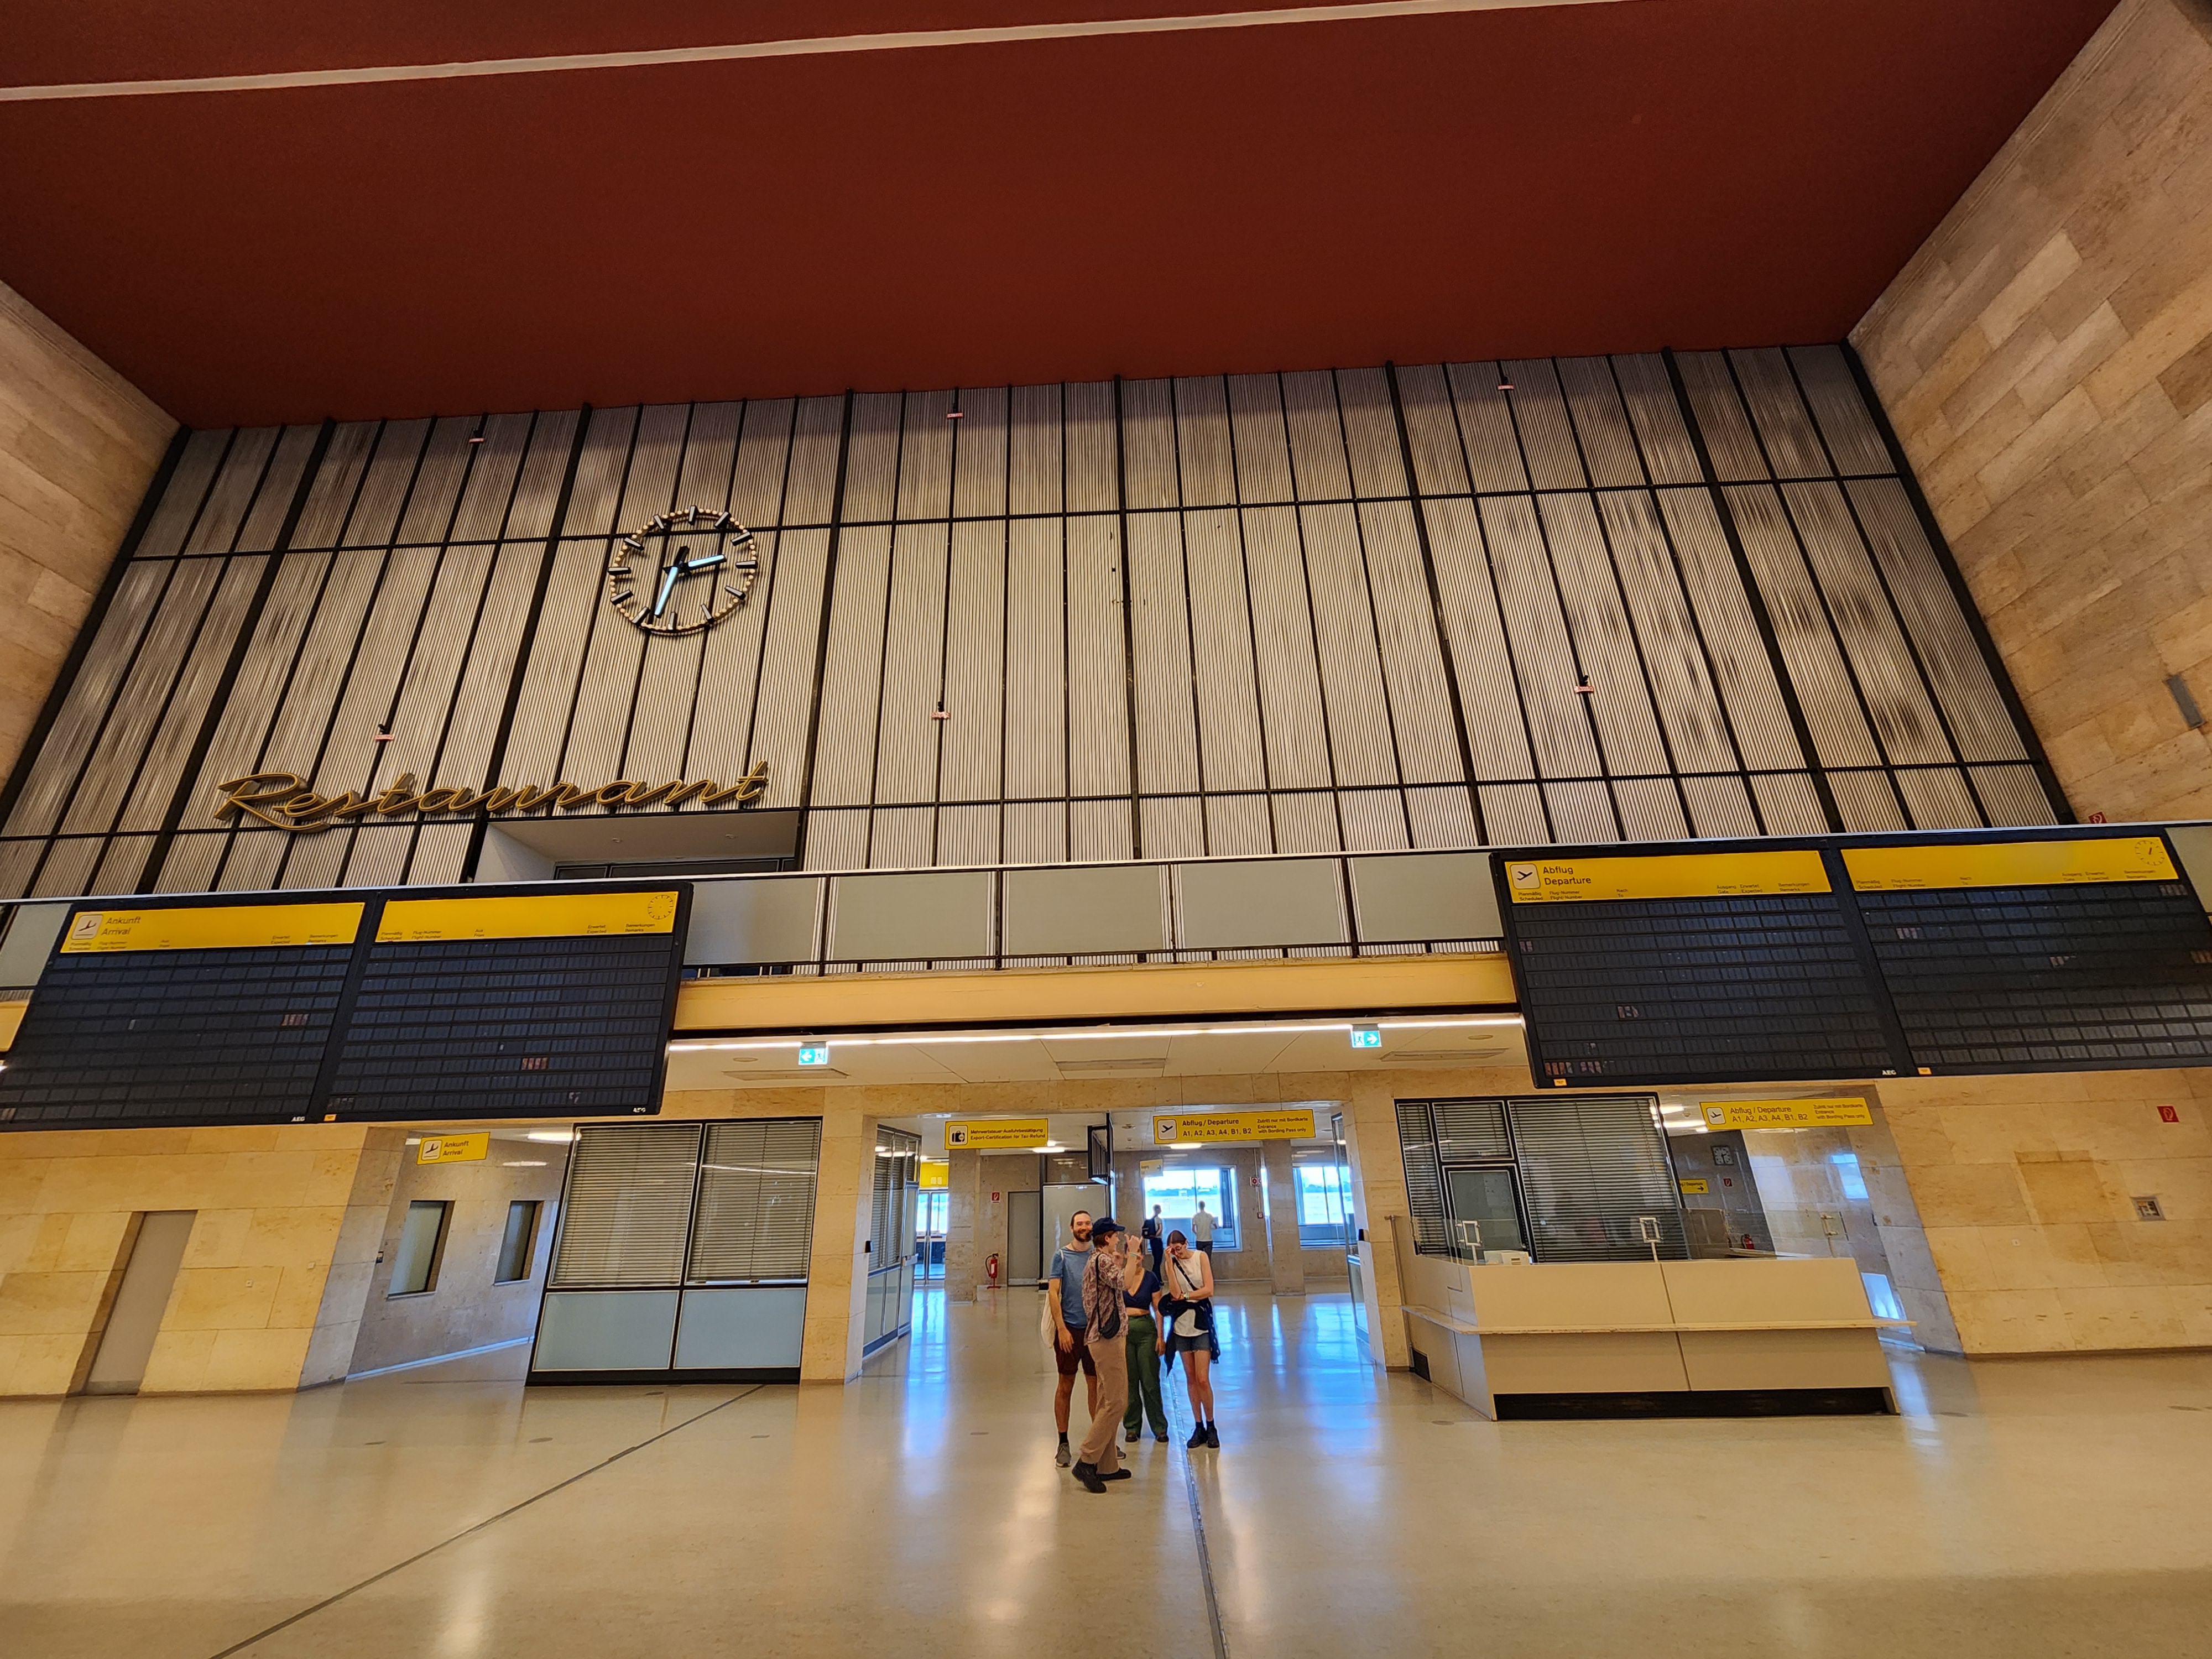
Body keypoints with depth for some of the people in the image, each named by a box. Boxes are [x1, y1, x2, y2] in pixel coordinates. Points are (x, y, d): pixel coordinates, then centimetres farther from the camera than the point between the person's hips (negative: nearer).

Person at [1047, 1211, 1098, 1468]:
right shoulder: (1062, 1255, -4)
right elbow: (1054, 1294, -7)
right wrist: (1062, 1328, -13)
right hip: (1069, 1328, -3)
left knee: (1096, 1385, 10)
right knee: (1066, 1386, 6)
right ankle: (1063, 1444, 17)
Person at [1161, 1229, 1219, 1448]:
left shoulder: (1201, 1257, -4)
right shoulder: (1172, 1264, 2)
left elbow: (1209, 1290, -10)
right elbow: (1175, 1293, -12)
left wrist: (1185, 1296, -7)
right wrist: (1170, 1262, -15)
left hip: (1201, 1324, -3)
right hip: (1182, 1325, 3)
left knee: (1203, 1379, -5)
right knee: (1190, 1379, 8)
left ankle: (1210, 1426, 12)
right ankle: (1199, 1427, 19)